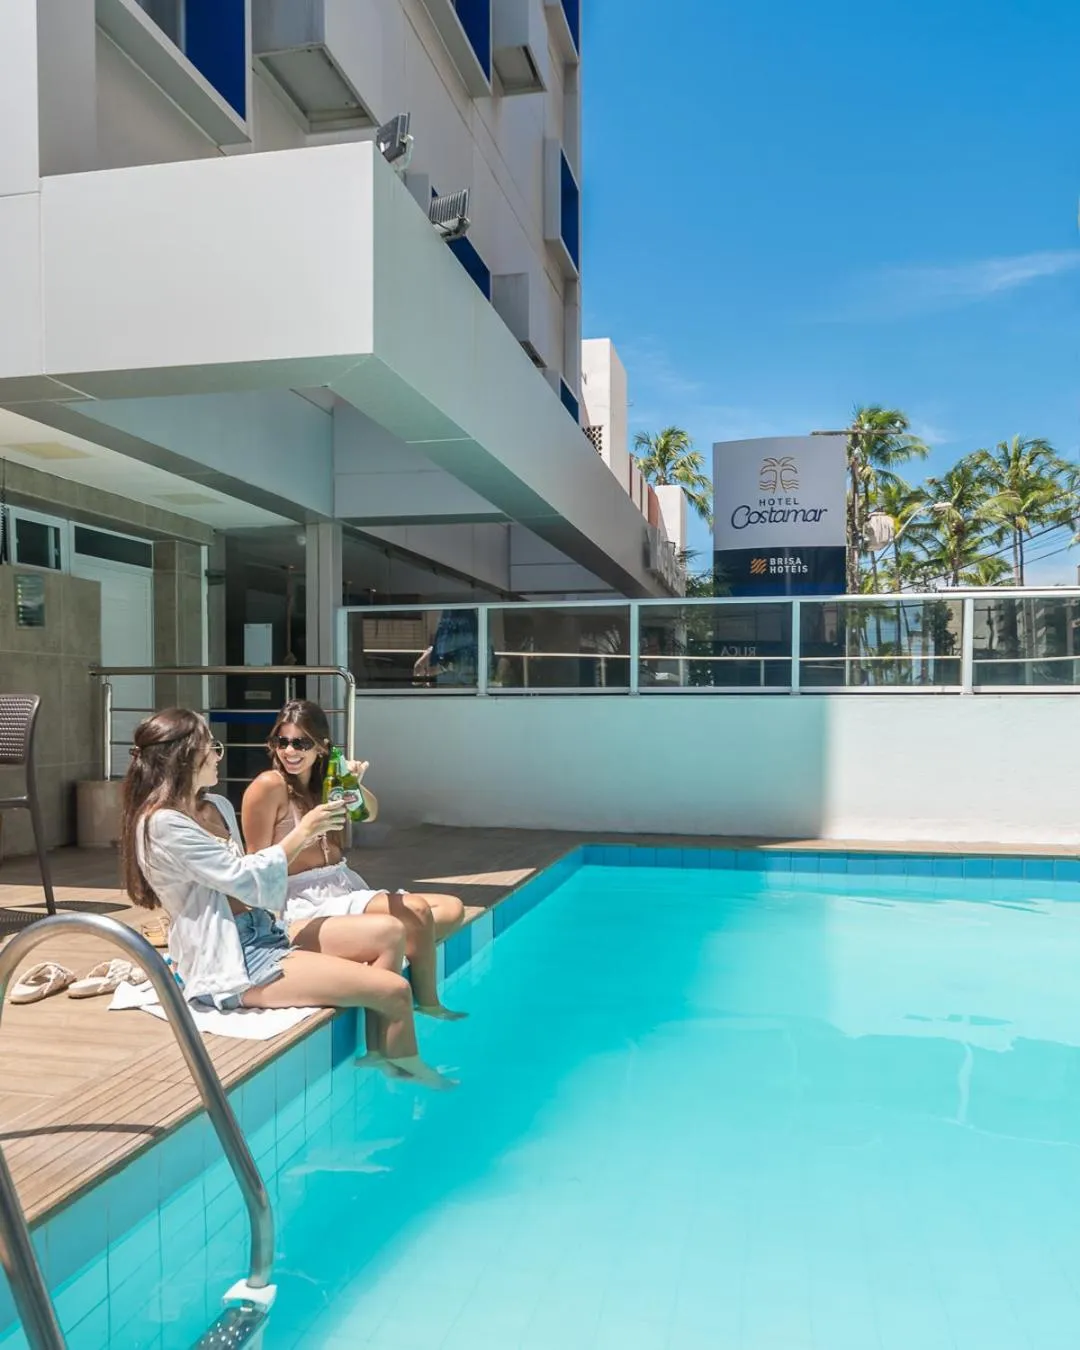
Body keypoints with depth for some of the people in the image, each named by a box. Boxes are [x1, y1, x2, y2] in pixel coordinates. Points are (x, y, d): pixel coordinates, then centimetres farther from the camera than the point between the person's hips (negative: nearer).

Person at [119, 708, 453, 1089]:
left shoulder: (217, 807, 12)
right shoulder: (163, 823, -16)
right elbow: (244, 880, -18)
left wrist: (300, 839, 4)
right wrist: (300, 834, -8)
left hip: (263, 934, 9)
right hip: (231, 964, -9)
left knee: (390, 932, -4)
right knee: (395, 990, -15)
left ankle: (380, 1055, 2)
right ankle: (408, 1072, 11)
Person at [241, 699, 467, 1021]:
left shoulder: (324, 781, 10)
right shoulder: (268, 786, -12)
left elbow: (370, 813, 1)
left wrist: (354, 785, -17)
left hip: (344, 886, 9)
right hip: (304, 900, -8)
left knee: (451, 909, 1)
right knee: (416, 911, -22)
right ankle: (427, 1003, -2)